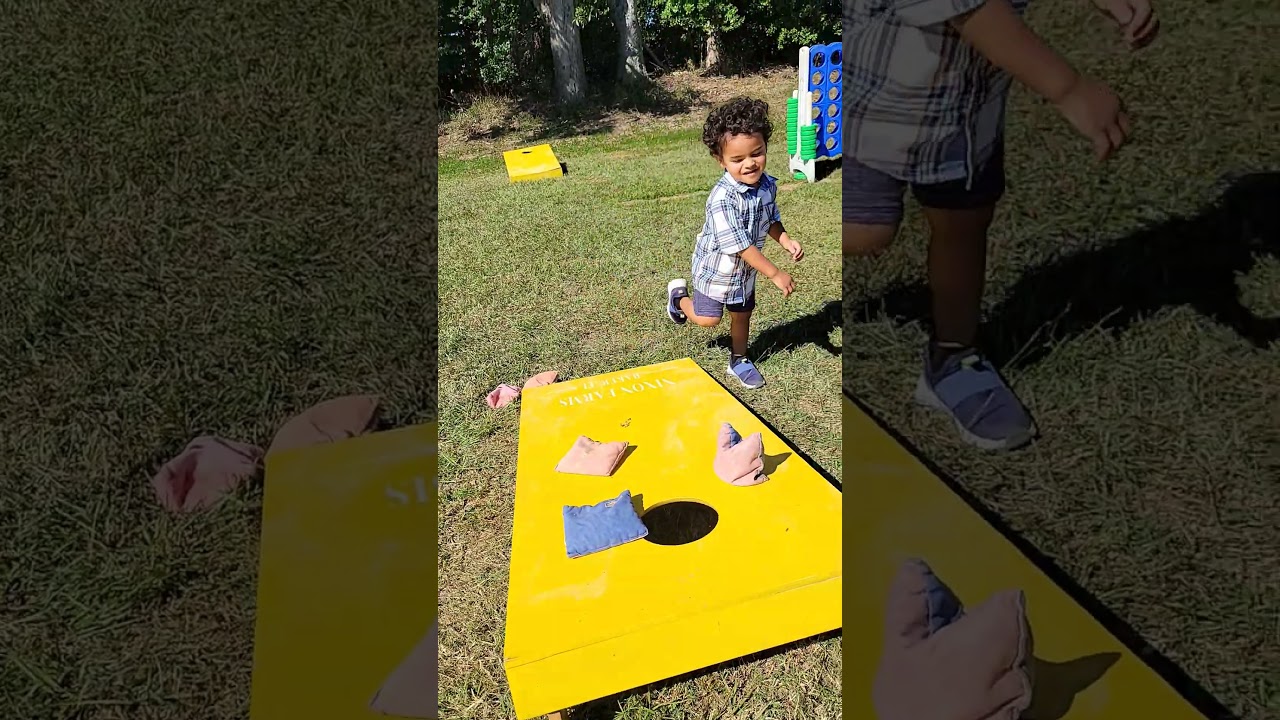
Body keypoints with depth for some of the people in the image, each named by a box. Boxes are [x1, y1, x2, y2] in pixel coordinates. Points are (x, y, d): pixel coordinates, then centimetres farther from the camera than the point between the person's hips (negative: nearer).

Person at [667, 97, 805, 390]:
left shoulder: (768, 186, -11)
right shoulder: (722, 198, -34)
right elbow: (738, 245, -34)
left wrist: (786, 241, -7)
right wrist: (775, 274, -33)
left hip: (746, 270, 6)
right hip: (716, 268, -6)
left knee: (742, 314, 18)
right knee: (708, 319, 4)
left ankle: (739, 361, 40)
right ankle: (679, 295, 33)